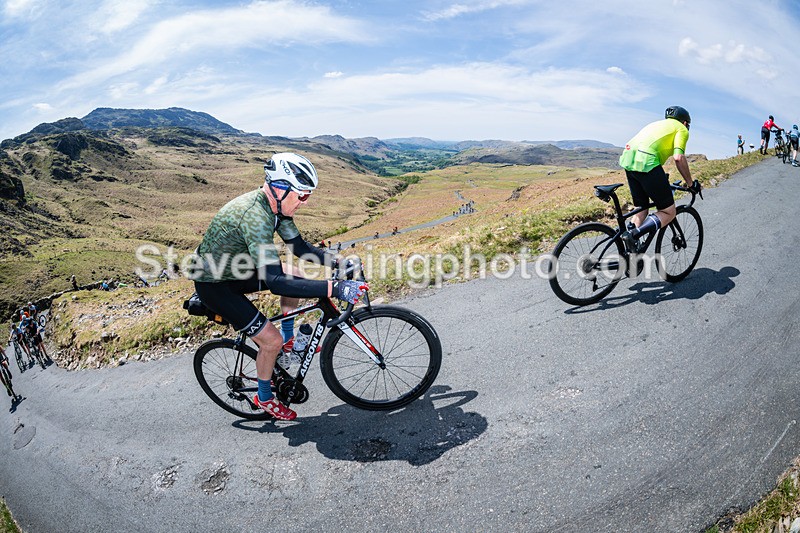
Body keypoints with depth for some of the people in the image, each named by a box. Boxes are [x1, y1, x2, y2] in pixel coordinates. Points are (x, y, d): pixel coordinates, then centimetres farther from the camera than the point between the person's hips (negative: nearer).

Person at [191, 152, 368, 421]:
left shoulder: (276, 205, -7)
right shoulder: (255, 216, -35)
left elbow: (299, 247, 4)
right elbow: (275, 283, -41)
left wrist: (337, 263, -9)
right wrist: (334, 289, -45)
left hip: (235, 268, 9)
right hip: (214, 285, -9)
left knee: (295, 276, 7)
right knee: (271, 340, -10)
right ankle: (264, 397, 17)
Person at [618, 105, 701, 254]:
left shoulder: (658, 124, 36)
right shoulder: (681, 129, 14)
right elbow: (678, 157, -2)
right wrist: (690, 183, 7)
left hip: (628, 160, 8)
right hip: (646, 163, -8)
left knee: (641, 209, 19)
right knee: (669, 212, 1)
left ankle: (632, 253, 13)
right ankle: (633, 235, -20)